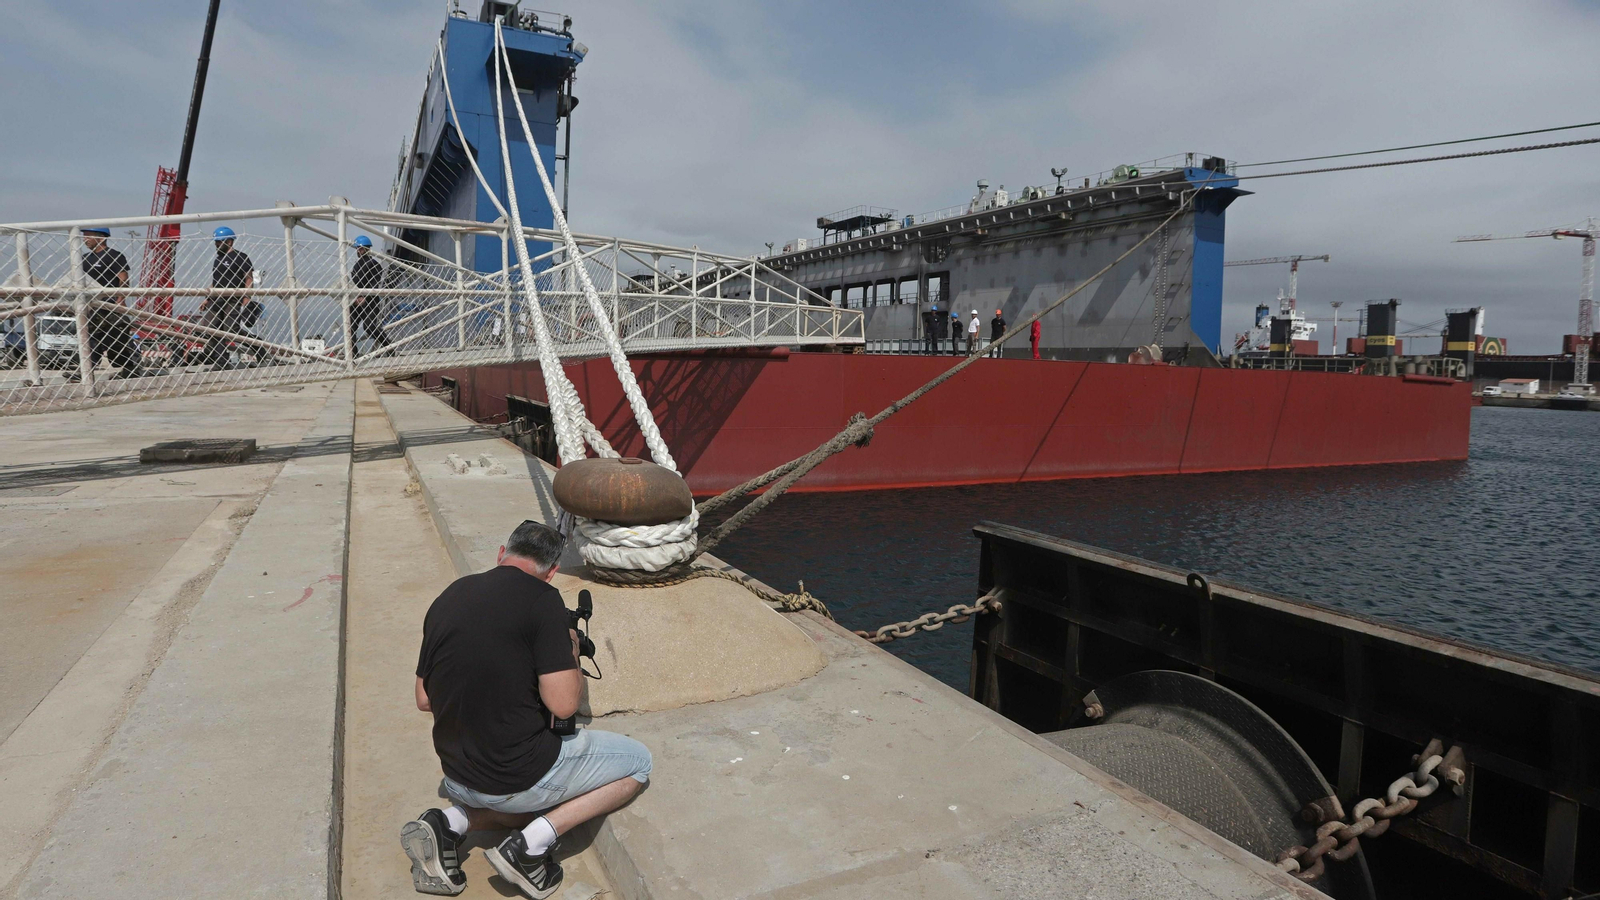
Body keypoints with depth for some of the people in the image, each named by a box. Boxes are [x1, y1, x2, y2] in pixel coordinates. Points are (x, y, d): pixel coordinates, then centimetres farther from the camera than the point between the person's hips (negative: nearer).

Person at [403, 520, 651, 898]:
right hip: (520, 778, -7)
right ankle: (532, 843, -2)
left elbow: (423, 700, 10)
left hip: (458, 778, 7)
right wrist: (571, 652, -1)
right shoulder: (541, 599, -17)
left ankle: (450, 823, 10)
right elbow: (563, 704, -20)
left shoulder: (448, 596, 3)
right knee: (637, 762, 11)